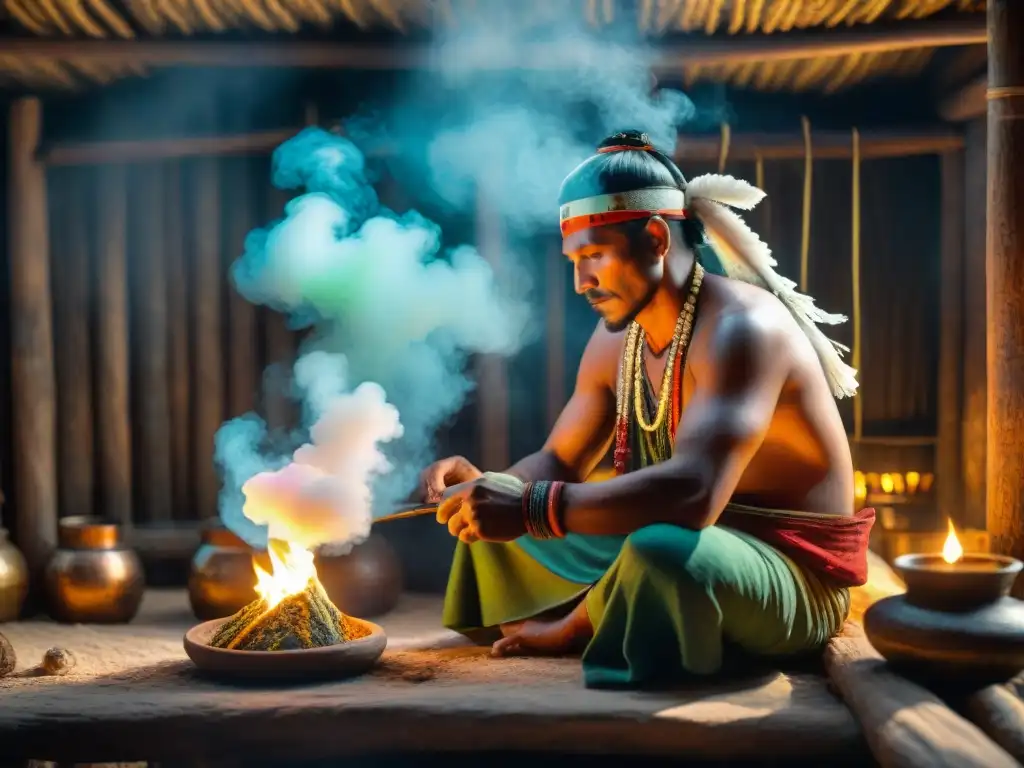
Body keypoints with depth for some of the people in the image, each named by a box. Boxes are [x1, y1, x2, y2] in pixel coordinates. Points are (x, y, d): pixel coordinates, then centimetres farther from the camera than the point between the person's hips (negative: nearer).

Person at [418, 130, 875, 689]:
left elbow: (695, 492, -39)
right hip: (698, 541, 8)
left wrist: (529, 508, -40)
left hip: (793, 576, -8)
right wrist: (487, 486, -9)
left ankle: (566, 632, -11)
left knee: (661, 552, -40)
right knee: (500, 522, 11)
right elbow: (559, 461, 12)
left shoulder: (739, 327, -25)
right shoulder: (615, 339, 2)